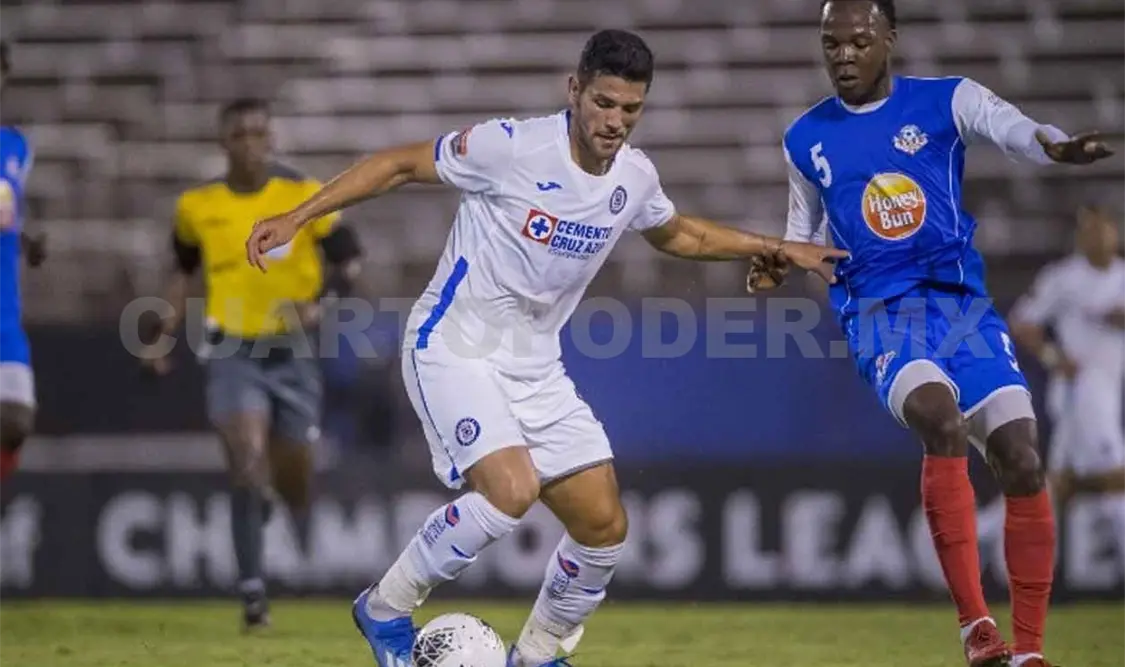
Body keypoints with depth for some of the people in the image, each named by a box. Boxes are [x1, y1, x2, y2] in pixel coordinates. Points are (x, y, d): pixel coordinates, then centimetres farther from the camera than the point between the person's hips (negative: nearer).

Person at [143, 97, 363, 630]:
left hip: (292, 350, 0)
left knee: (294, 482, 7)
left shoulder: (305, 195, -4)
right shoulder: (196, 206, 2)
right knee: (247, 457, -21)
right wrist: (165, 330, 10)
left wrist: (320, 303, -17)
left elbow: (348, 263, 1)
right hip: (233, 351, 0)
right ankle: (252, 593, -18)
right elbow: (184, 271, 20)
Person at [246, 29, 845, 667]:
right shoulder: (512, 146, -19)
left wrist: (778, 248, 20)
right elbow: (400, 165, -9)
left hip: (535, 366, 7)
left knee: (605, 527, 1)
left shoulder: (635, 177, 0)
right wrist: (296, 218, -13)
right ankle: (386, 608, -8)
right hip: (454, 349, -7)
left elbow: (679, 234, 23)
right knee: (512, 490, -29)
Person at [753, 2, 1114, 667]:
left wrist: (1054, 145, -41)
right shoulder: (806, 138, 10)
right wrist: (779, 263, 2)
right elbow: (806, 229, 25)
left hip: (963, 305, 1)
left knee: (1023, 461, -10)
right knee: (944, 423, -31)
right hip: (881, 312, -1)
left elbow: (1009, 125, -18)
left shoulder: (947, 101, 2)